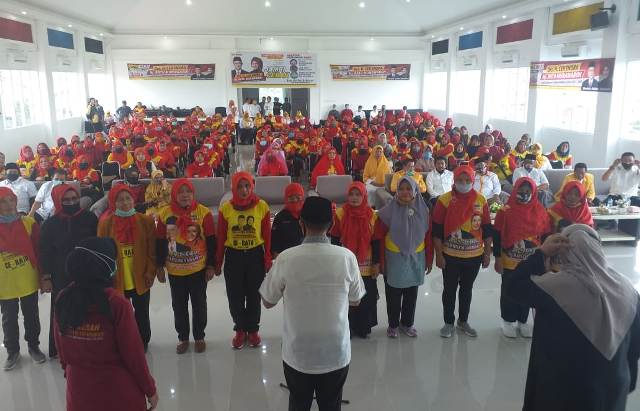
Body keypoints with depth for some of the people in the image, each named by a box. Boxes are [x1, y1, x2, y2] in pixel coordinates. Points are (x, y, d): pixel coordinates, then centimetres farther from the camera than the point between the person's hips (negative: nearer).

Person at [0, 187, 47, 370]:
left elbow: (39, 251, -4)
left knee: (31, 316, 15)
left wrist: (45, 277, -4)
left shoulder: (29, 223, -8)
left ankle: (34, 346, 34)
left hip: (29, 281, 0)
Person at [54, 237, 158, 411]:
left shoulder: (63, 300, -9)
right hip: (118, 392, -4)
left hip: (79, 391, 4)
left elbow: (61, 349, 3)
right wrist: (150, 389, -3)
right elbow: (133, 353, -16)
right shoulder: (116, 303, -22)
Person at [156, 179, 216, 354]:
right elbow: (160, 242, 3)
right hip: (174, 270, 2)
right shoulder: (164, 213, -4)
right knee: (179, 305, 13)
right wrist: (160, 266, 3)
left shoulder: (204, 212, -9)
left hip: (199, 269, -1)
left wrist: (211, 265, -5)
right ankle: (182, 338, 31)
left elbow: (211, 241, -5)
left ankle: (199, 337, 29)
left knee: (199, 305, 11)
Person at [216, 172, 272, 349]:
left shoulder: (262, 206, -8)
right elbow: (221, 238, -1)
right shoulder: (226, 208, -6)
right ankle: (240, 330, 32)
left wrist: (268, 259, -3)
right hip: (233, 257, 1)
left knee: (254, 295, 13)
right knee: (235, 297, 10)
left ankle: (253, 329, 33)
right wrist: (218, 263, 3)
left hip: (255, 256, 0)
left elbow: (267, 236, -3)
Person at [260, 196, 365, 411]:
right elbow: (355, 301, 2)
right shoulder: (347, 257, -14)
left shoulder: (286, 258, -16)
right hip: (336, 354, 1)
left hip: (297, 354, 0)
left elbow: (267, 302, -2)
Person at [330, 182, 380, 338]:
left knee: (366, 297, 10)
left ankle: (364, 327, 27)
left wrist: (376, 263, 1)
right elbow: (335, 240, -3)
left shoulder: (372, 215, -2)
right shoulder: (340, 214, -7)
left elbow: (376, 242, 2)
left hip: (366, 265, 2)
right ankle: (347, 327, 22)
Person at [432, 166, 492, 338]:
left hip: (474, 256, 2)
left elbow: (487, 229, 5)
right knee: (450, 289, 9)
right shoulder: (445, 200, -9)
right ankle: (448, 322, 25)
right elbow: (437, 230, -8)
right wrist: (439, 255, -10)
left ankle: (463, 321, 33)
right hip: (450, 255, -2)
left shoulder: (481, 200, -1)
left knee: (467, 289, 17)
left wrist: (487, 253, 4)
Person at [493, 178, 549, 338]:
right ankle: (508, 321, 26)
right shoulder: (505, 211, -10)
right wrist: (498, 259, -8)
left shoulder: (541, 212, -2)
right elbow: (497, 236, -7)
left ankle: (523, 321, 31)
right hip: (510, 262, -2)